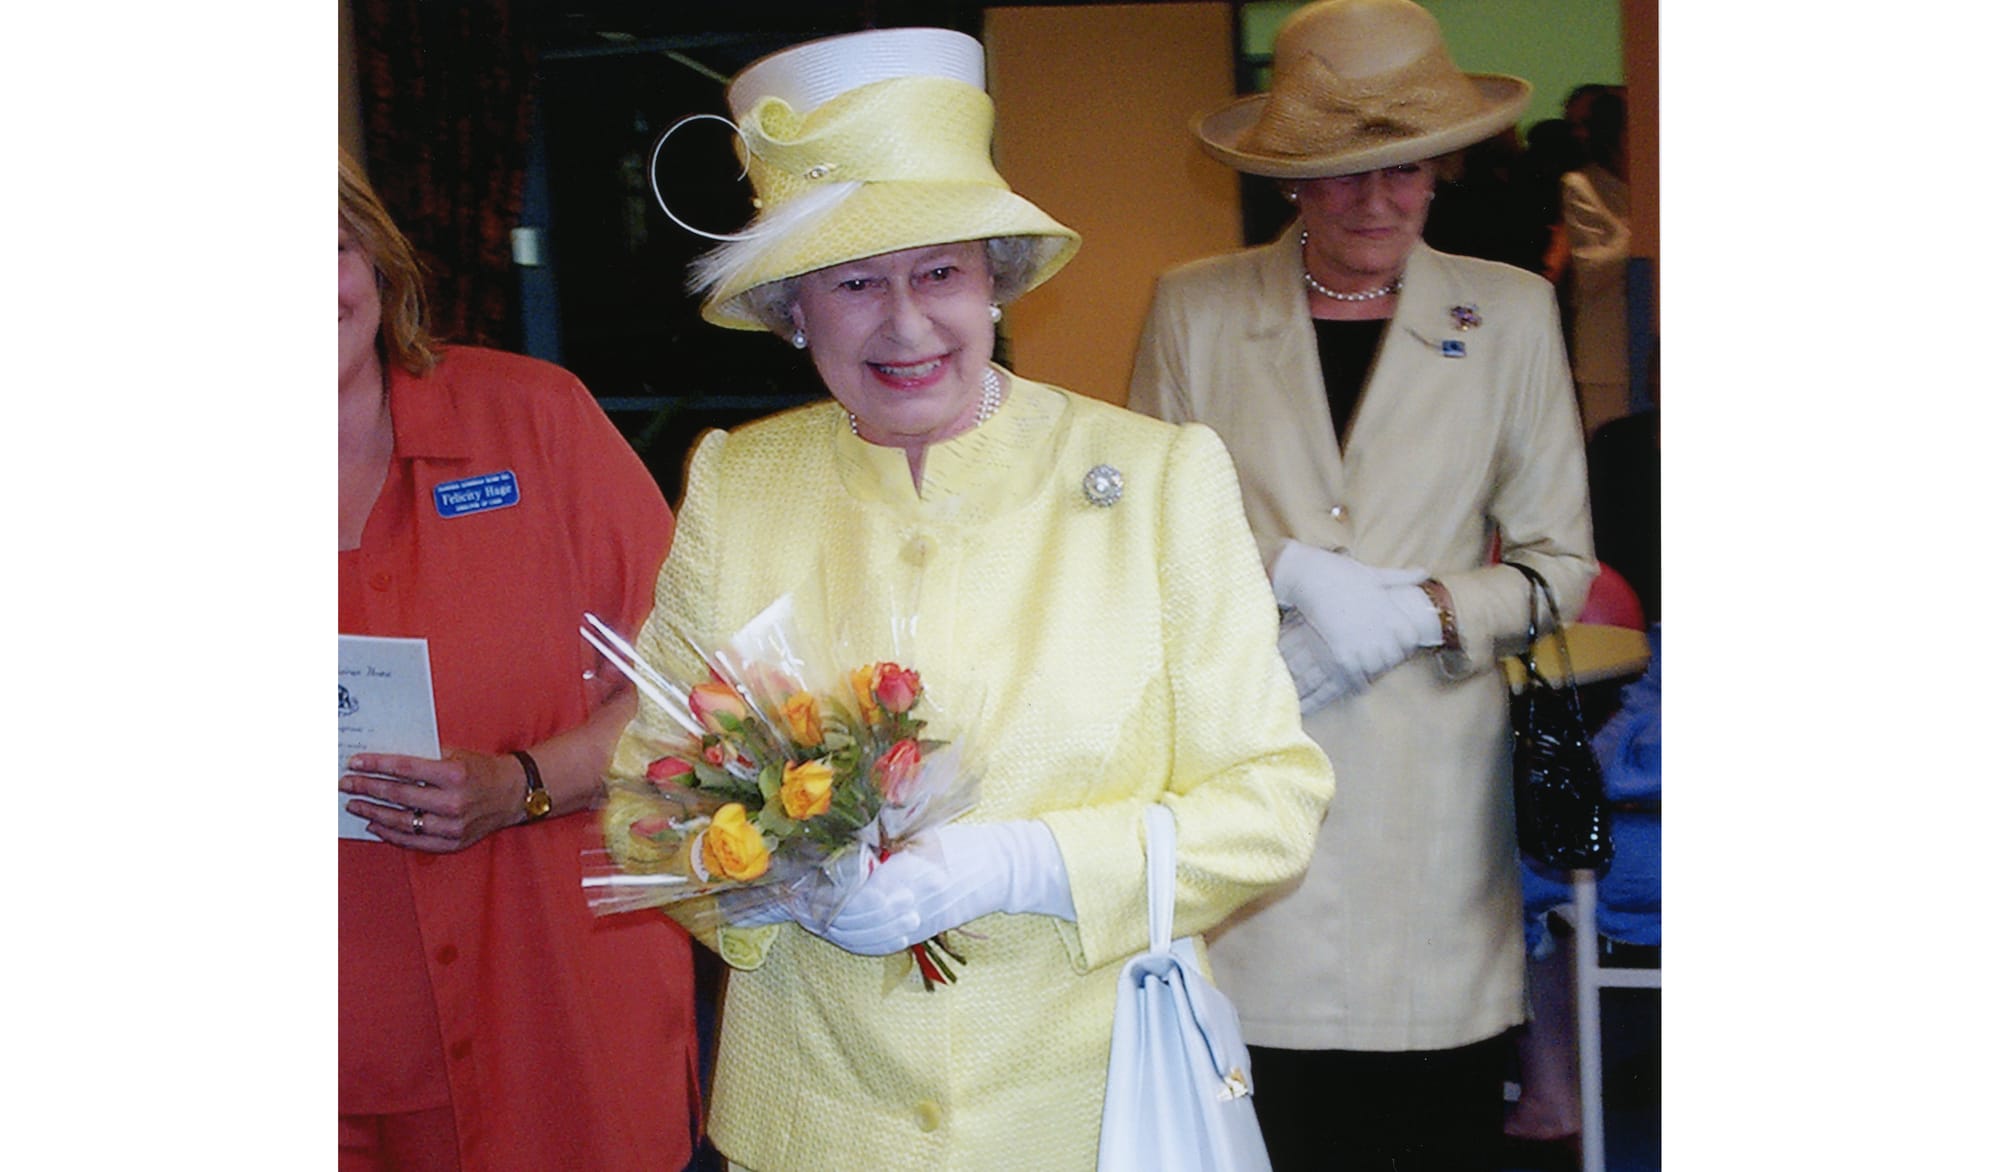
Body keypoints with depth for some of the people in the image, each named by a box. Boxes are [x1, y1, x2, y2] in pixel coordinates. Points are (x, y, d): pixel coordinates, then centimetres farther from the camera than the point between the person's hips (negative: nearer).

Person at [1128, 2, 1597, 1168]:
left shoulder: (1509, 311, 6)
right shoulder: (1193, 307, 5)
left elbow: (1561, 562, 8)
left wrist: (1419, 612, -10)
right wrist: (1290, 569, -10)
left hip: (1433, 793, 1)